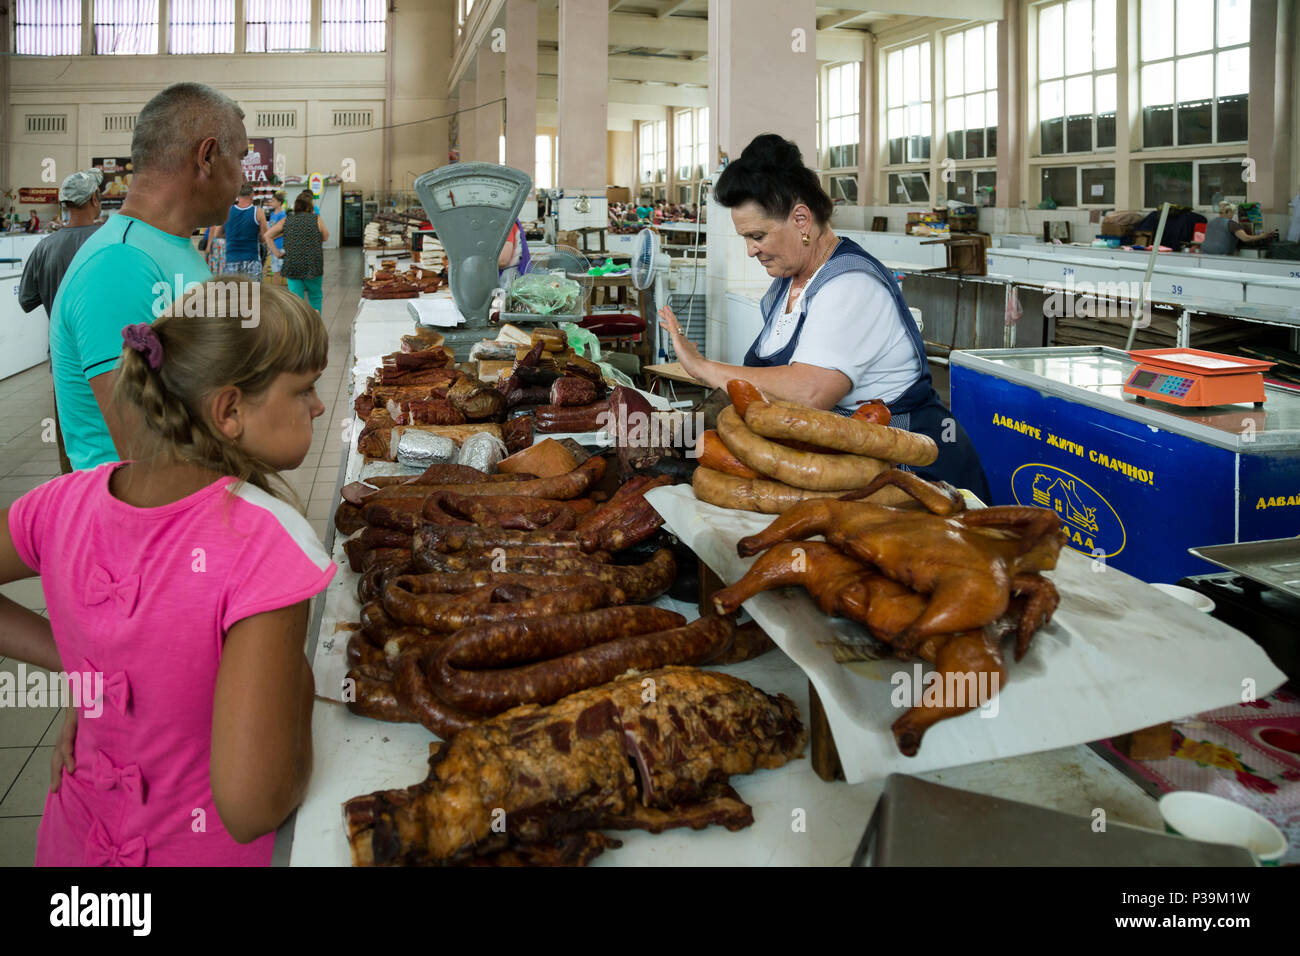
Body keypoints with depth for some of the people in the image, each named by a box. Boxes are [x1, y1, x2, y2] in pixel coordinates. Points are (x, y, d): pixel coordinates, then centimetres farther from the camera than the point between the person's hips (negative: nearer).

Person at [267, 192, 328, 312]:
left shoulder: (286, 221, 5)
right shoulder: (317, 220, -3)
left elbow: (267, 236, 4)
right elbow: (325, 238, 9)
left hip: (292, 267, 2)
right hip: (312, 266, -2)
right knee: (315, 297, 17)